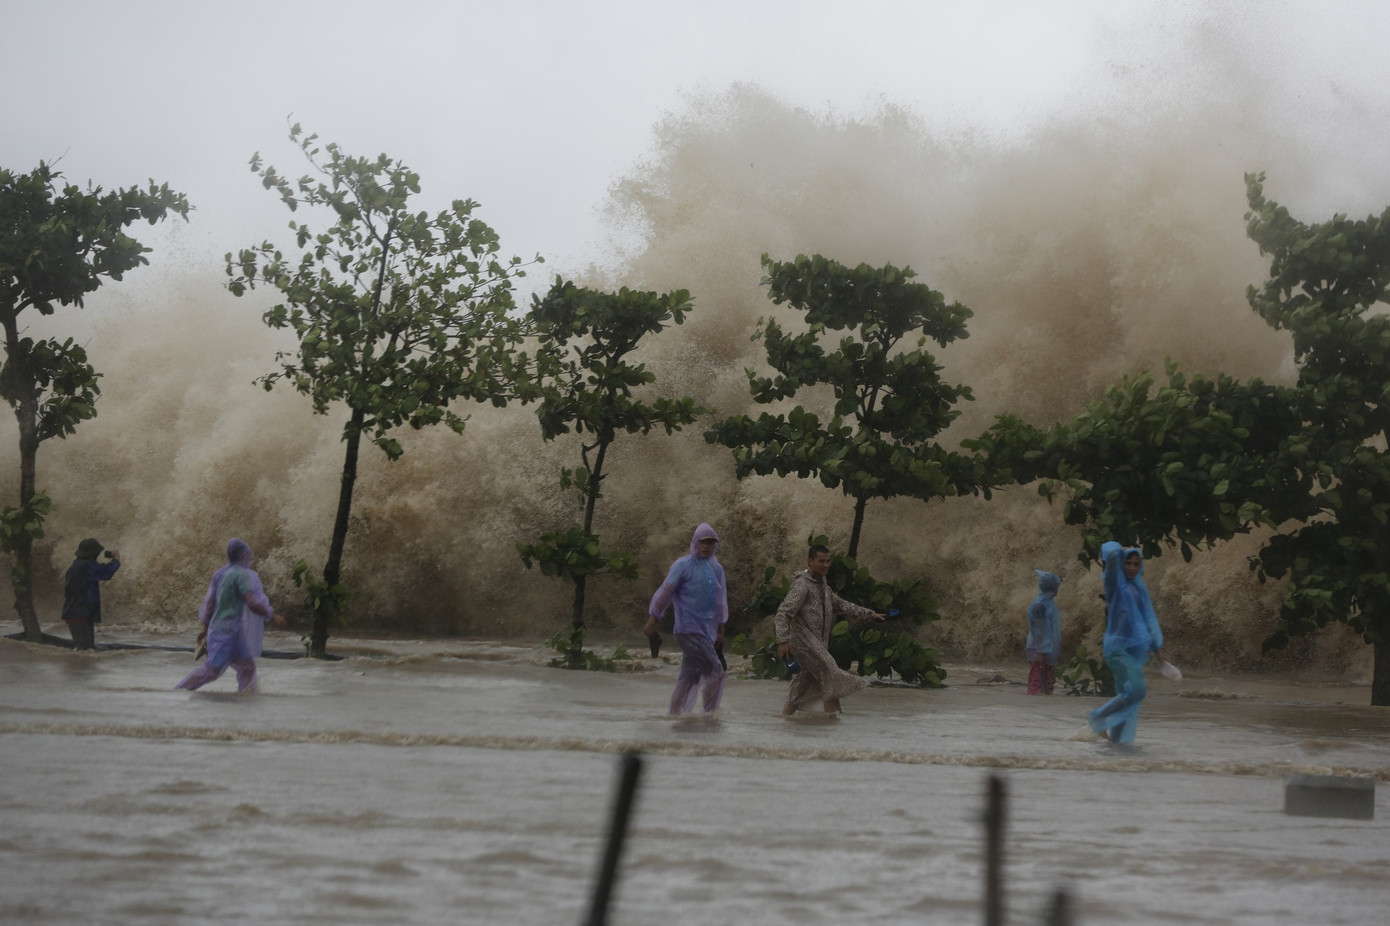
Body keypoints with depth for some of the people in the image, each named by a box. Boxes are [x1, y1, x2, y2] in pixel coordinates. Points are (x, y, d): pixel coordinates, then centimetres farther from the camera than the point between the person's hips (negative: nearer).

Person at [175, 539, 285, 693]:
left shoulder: (220, 573, 10)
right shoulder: (242, 574, -15)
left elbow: (209, 602, 13)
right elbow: (252, 603, -22)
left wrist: (205, 627, 20)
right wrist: (272, 617, -12)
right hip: (230, 630, -9)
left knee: (247, 666, 10)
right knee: (213, 669, -6)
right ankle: (178, 691, -2)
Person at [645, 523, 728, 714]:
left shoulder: (717, 569, 13)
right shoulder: (683, 565, -6)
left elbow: (721, 601, 20)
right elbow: (665, 592, -6)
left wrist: (721, 631, 21)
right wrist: (652, 621, -9)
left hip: (707, 632, 7)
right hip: (689, 630, -7)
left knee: (690, 676, 10)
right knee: (715, 672, -13)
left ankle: (675, 713, 17)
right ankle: (710, 712, -4)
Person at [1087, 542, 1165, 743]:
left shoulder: (1140, 589, 16)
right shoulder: (1116, 583, -3)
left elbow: (1149, 618, 17)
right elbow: (1110, 551, -16)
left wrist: (1158, 645, 11)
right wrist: (1121, 551, 6)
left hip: (1137, 649, 7)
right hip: (1118, 647, -7)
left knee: (1127, 693, 7)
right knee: (1136, 689, -20)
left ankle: (1117, 736, 17)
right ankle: (1098, 718, -4)